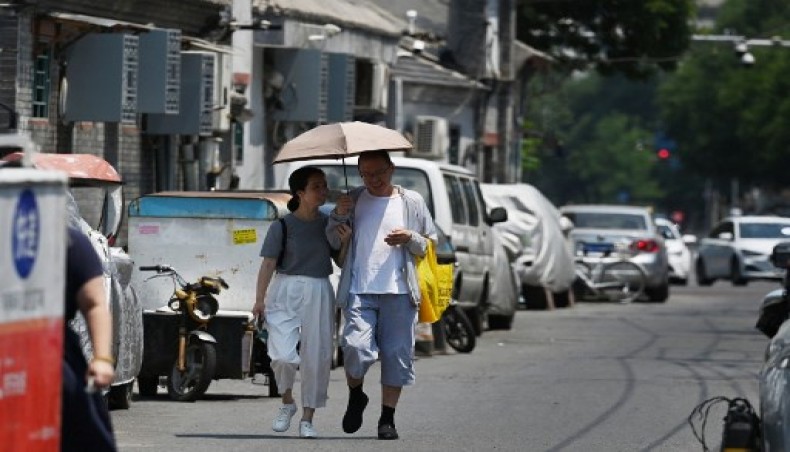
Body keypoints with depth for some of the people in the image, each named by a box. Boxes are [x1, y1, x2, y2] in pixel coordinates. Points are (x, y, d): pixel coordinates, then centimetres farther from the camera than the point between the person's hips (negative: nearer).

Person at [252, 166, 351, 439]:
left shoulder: (328, 223, 7)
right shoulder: (282, 226, -4)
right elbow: (268, 264, -3)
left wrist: (344, 242, -7)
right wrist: (260, 300, -7)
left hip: (318, 294, 3)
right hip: (285, 293, -3)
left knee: (316, 356, 1)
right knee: (283, 354, -15)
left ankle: (307, 418, 13)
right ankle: (287, 402, 13)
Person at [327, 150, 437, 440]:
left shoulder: (412, 202, 11)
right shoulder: (353, 200, 13)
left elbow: (431, 244, 14)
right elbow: (333, 242, 16)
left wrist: (410, 239, -6)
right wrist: (339, 216, -3)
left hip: (399, 291, 0)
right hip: (359, 291, 0)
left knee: (397, 355, -2)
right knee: (356, 347, -16)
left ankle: (387, 419, 8)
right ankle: (355, 397, 13)